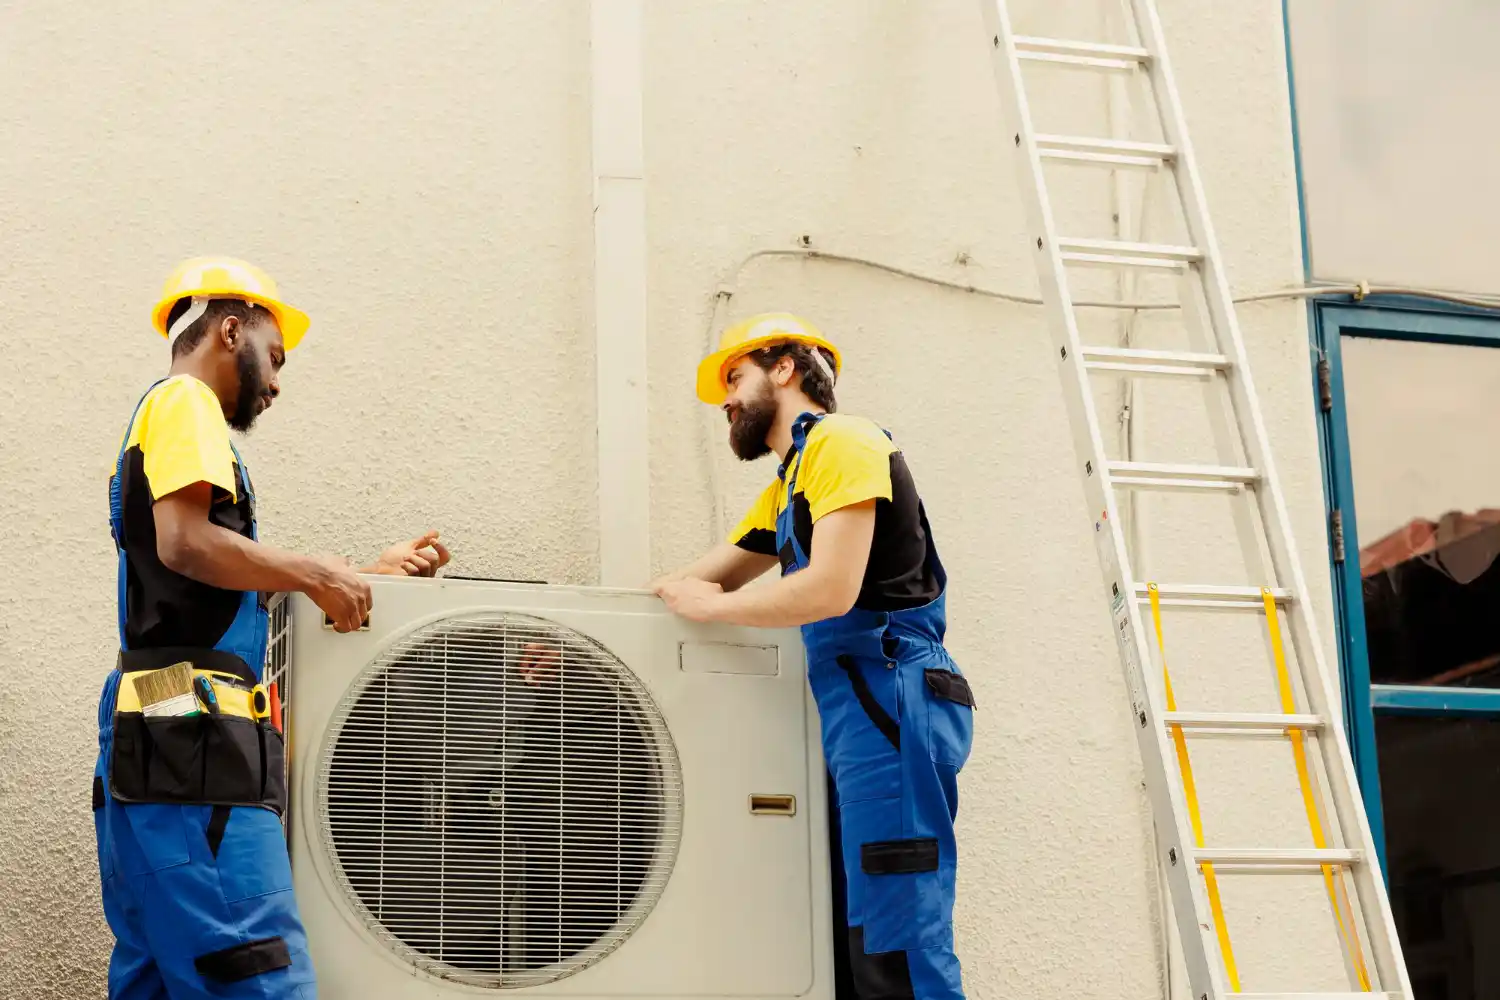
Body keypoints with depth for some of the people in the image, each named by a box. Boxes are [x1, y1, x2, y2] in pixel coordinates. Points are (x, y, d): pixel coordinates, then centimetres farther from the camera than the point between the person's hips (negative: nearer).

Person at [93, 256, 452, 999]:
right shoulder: (184, 401, -2)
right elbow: (185, 543, -18)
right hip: (193, 736, -10)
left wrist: (367, 577, 24)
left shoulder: (161, 421, 26)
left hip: (149, 742, 10)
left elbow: (230, 595, 23)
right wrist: (317, 574, -9)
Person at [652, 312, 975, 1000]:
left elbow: (831, 589, -17)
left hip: (891, 701, -10)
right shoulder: (786, 488, 27)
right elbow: (693, 583, 24)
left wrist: (709, 607, -5)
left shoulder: (841, 442, -5)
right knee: (850, 943, 8)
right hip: (850, 711, 10)